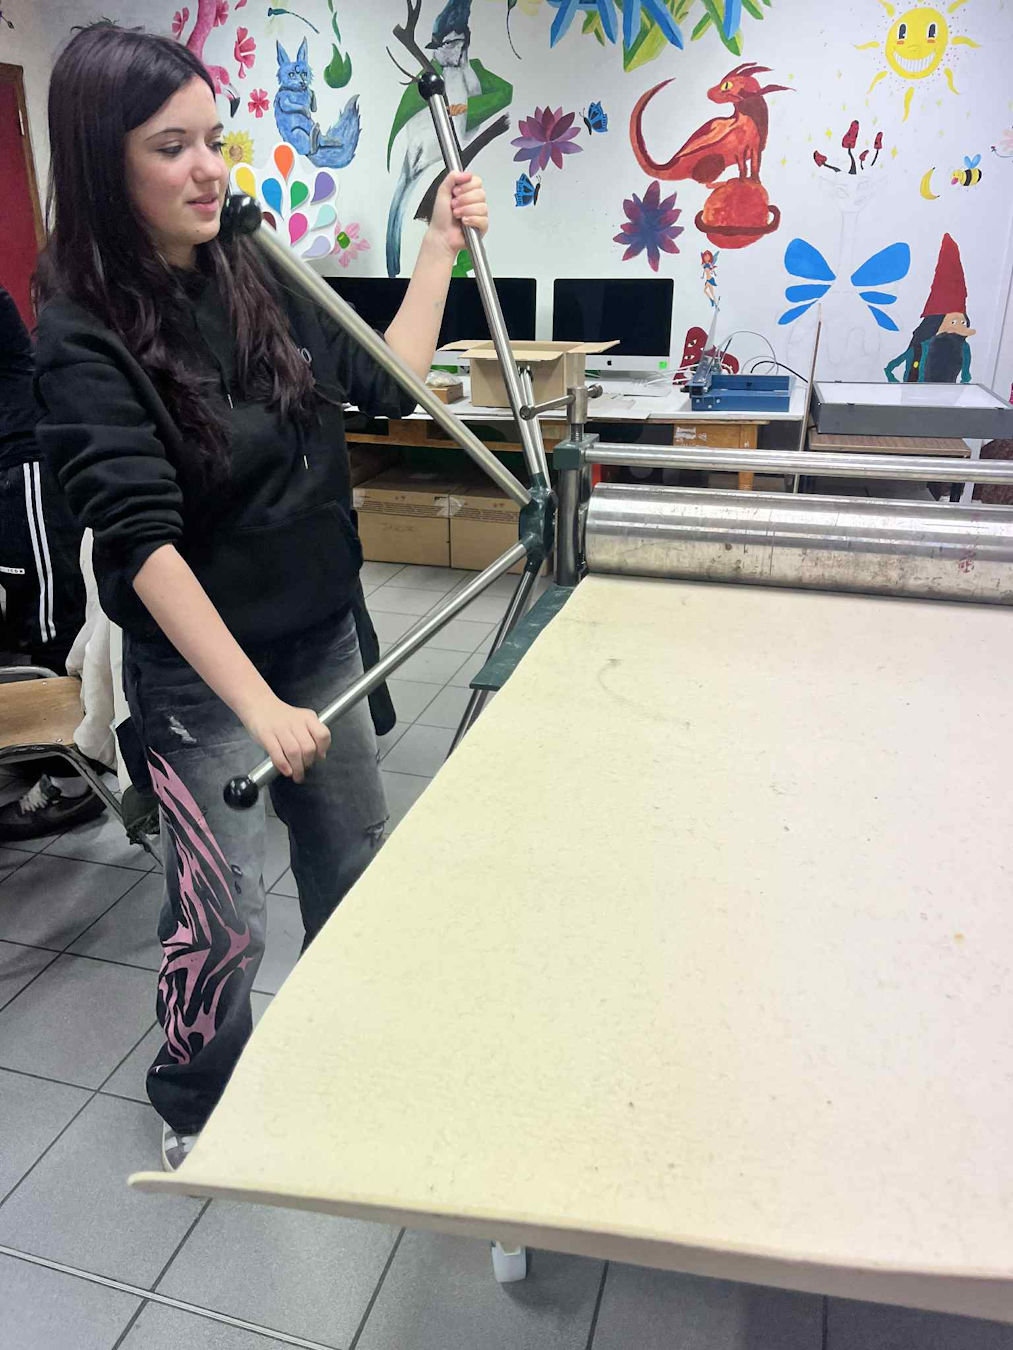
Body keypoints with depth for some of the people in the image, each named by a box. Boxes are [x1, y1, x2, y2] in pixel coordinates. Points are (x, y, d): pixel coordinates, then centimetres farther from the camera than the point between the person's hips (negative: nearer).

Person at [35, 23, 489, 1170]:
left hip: (322, 636, 6)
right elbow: (143, 541, -25)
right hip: (200, 666, -6)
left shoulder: (256, 273, 1)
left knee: (355, 863, 19)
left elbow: (385, 383, 8)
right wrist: (259, 706, -31)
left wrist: (441, 248, 4)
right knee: (222, 920, 3)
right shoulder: (83, 340, -16)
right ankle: (192, 1112, 35)